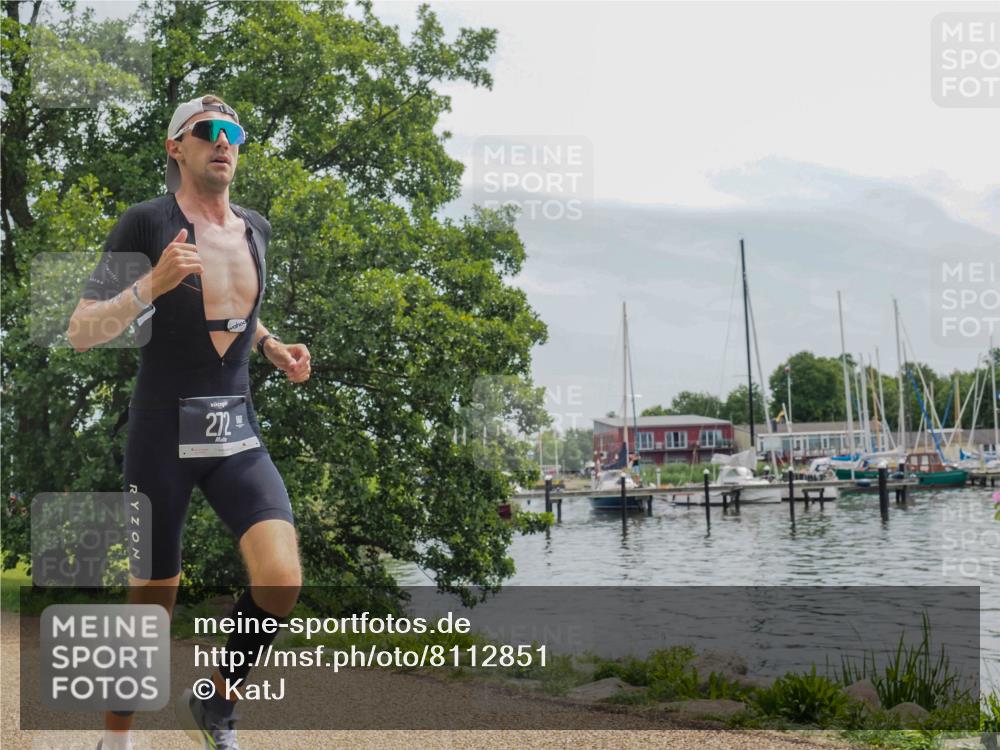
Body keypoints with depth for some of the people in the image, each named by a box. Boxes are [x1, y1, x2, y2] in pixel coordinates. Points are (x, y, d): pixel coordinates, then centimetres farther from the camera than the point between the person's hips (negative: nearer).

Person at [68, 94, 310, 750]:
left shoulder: (254, 229, 10)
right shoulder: (147, 223, -8)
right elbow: (81, 334, -11)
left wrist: (272, 347, 11)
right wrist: (152, 284, -26)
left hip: (238, 435, 4)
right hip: (162, 436, -4)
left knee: (282, 581, -15)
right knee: (152, 604, 4)